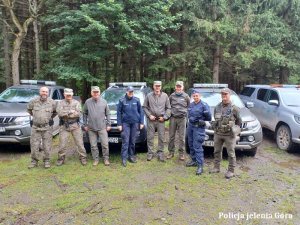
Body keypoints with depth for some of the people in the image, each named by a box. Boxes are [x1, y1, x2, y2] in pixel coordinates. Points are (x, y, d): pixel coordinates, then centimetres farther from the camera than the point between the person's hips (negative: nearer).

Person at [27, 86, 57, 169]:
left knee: (47, 145, 3)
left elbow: (55, 112, 13)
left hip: (47, 127, -1)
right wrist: (35, 116, 14)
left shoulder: (52, 102, -2)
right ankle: (34, 161, 18)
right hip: (35, 127, 1)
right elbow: (29, 109, 18)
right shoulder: (34, 101, 0)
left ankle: (47, 161, 16)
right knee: (34, 145, 5)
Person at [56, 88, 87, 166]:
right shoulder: (60, 103, 5)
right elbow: (60, 113, -13)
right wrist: (70, 111, -14)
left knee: (80, 143, 2)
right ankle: (61, 159, 18)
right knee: (62, 144, 3)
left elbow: (78, 113, -10)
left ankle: (83, 158, 12)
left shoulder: (76, 102, 5)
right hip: (64, 126, 0)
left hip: (75, 125, 0)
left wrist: (66, 114, -13)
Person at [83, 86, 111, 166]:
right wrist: (85, 125, 5)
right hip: (91, 128, 1)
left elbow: (108, 114, 6)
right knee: (93, 145, 8)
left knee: (105, 144, 0)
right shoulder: (87, 102, 2)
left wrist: (108, 124, 2)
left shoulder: (104, 102, 2)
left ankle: (106, 159, 15)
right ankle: (96, 159, 21)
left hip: (102, 127, -1)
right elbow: (85, 114, 8)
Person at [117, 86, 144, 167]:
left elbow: (141, 111, 6)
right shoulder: (122, 101, -1)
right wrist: (119, 124, -3)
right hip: (125, 123, -2)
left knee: (133, 141, 8)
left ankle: (131, 156, 20)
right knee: (125, 141, -4)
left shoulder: (136, 100, 2)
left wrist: (141, 122, 1)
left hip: (135, 123, 2)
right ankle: (124, 158, 0)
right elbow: (119, 113, 1)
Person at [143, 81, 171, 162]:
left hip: (161, 120, 1)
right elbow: (144, 107, 5)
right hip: (151, 120, 0)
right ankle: (150, 153, 15)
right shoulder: (149, 96, 2)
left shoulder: (165, 96, 4)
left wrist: (164, 117, -3)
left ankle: (160, 153, 15)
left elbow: (168, 108, 7)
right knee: (150, 137, 4)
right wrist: (149, 115, -6)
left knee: (161, 137, 4)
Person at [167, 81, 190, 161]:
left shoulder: (186, 96, 3)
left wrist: (185, 112, 3)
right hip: (173, 118, 2)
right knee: (171, 136, 5)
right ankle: (171, 152, 16)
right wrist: (170, 112, 8)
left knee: (182, 137, 0)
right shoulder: (172, 96, 7)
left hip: (182, 118, -1)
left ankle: (181, 153, 9)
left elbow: (189, 106, 11)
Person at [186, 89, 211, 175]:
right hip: (190, 126, 7)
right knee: (191, 145, 14)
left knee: (197, 146, -11)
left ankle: (200, 166, -7)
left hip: (198, 127, -7)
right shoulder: (191, 104, 11)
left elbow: (209, 118, -10)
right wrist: (190, 118, 10)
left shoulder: (204, 105, -10)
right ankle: (194, 160, 29)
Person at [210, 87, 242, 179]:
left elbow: (239, 121, 2)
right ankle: (216, 167, 27)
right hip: (218, 133, 5)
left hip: (229, 134, -5)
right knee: (217, 151, 14)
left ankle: (231, 171, 13)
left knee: (231, 153, 3)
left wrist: (235, 129, 1)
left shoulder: (234, 108, -7)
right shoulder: (217, 107, 7)